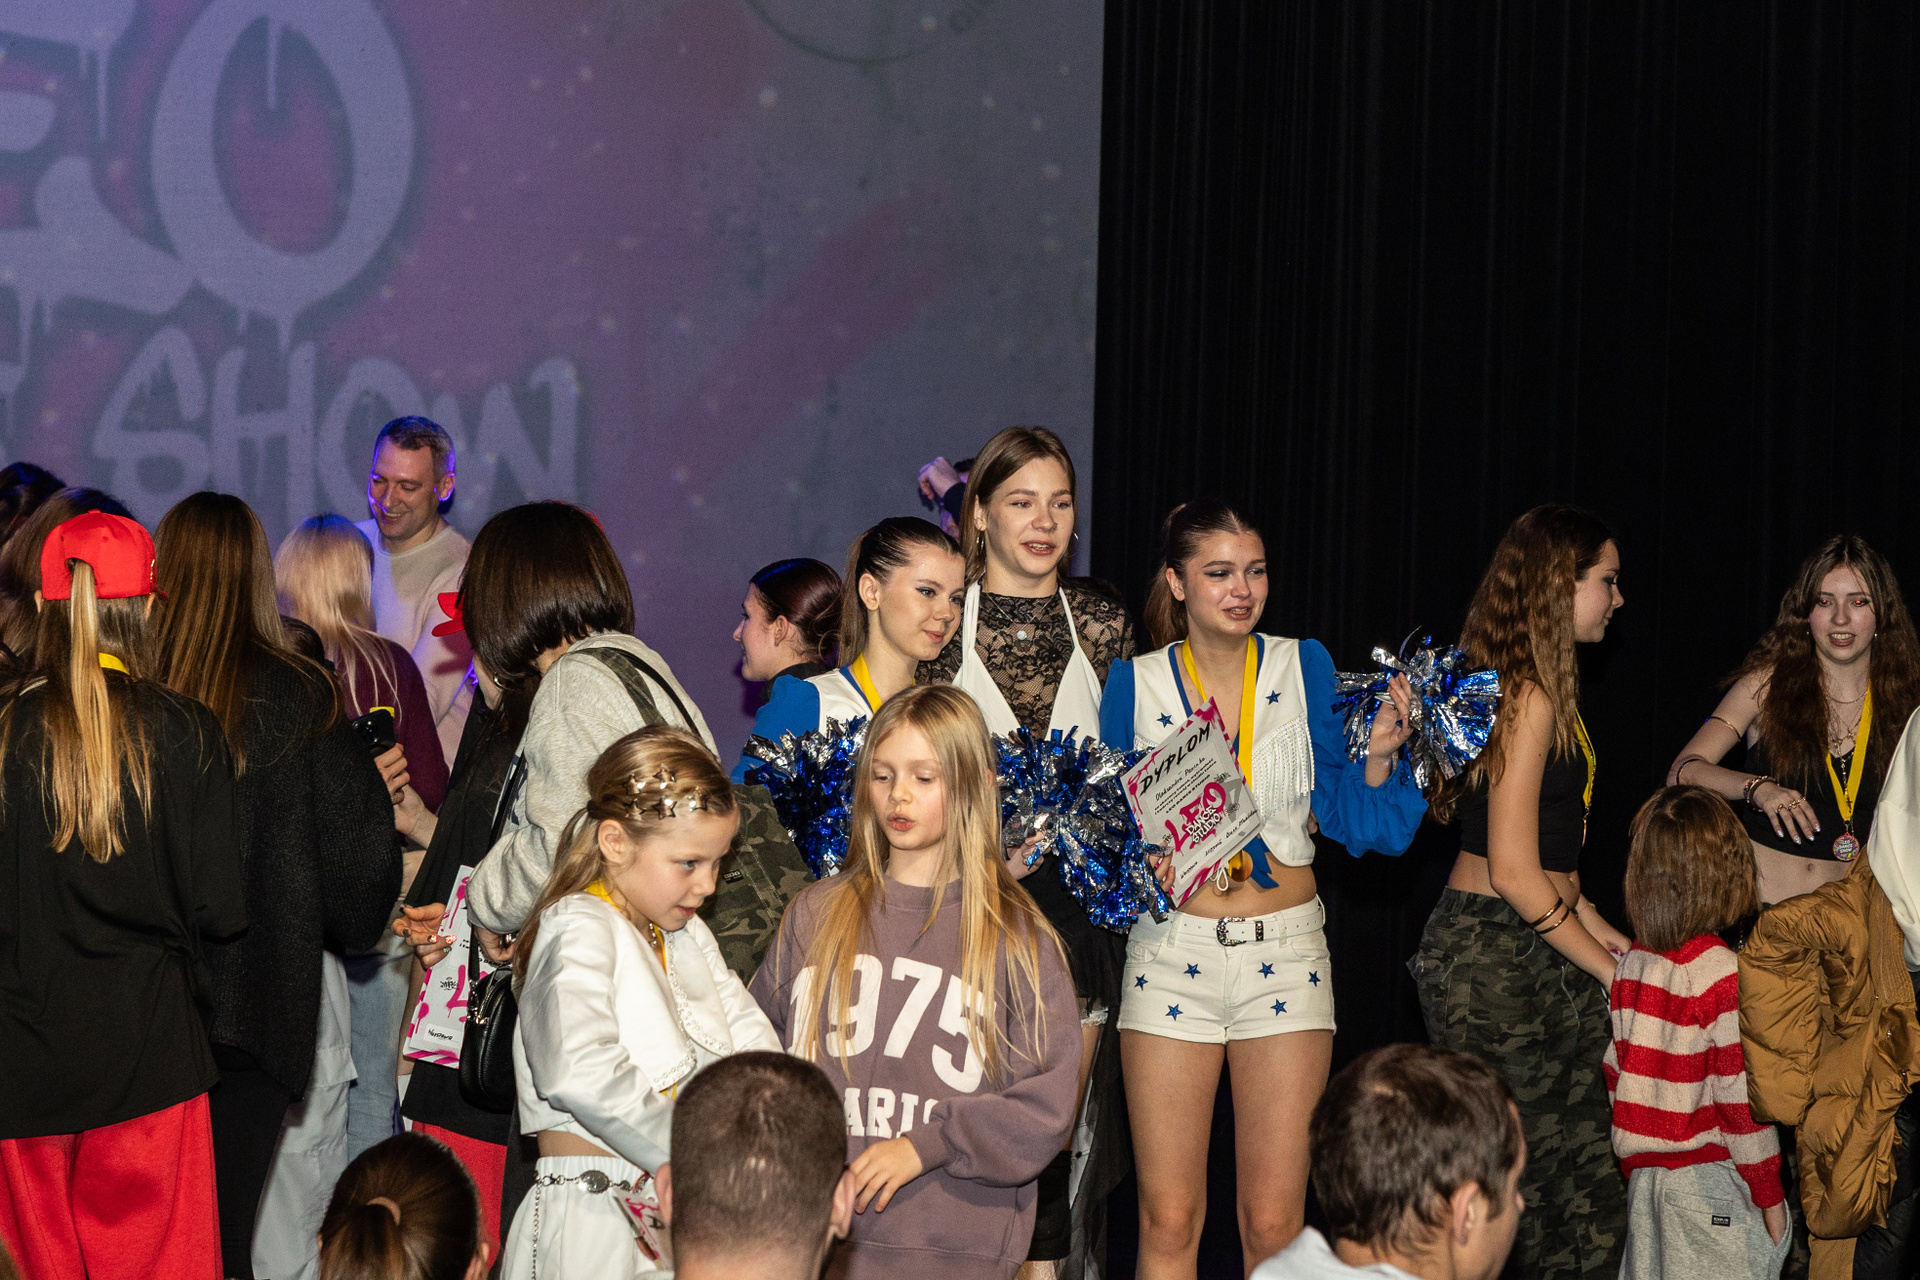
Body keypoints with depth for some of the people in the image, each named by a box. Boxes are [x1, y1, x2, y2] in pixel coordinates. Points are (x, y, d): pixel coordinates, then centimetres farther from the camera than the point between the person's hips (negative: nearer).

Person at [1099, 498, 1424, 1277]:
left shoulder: (1303, 666, 3)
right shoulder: (1136, 683, 1)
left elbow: (1348, 817, 2)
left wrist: (1378, 756, -15)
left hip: (1285, 950, 0)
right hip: (1173, 947, 0)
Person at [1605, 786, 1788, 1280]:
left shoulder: (1631, 966, 1)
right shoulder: (1723, 972, -16)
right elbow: (1739, 1095, -15)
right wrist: (1769, 1193, -6)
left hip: (1644, 1180, 6)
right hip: (1711, 1186, -6)